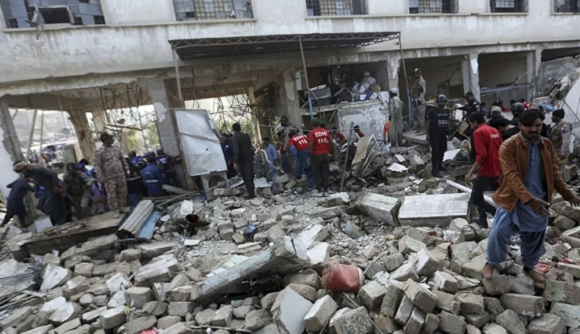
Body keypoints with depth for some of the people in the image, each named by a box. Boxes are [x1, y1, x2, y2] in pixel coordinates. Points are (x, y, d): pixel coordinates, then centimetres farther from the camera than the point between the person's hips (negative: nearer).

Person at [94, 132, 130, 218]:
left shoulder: (116, 149, 8)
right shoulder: (99, 152, -7)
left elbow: (123, 160, 16)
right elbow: (97, 166, -11)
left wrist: (127, 170, 12)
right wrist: (101, 178, -17)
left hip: (121, 175, 5)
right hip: (110, 178, -5)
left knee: (123, 192, 11)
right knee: (112, 195, 1)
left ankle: (122, 206, 26)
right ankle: (116, 210, 12)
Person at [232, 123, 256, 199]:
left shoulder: (235, 138, -13)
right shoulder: (246, 135, 7)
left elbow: (236, 151, -20)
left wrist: (235, 162, -17)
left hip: (243, 160, -6)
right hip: (250, 158, 6)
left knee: (246, 178, 0)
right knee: (251, 176, 16)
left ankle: (251, 193, 1)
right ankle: (253, 191, 24)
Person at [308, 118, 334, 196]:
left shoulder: (312, 133, -9)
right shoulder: (326, 131, 5)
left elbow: (310, 144, -16)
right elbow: (331, 142, 4)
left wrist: (310, 155, -11)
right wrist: (332, 151, 13)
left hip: (316, 155, -4)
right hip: (325, 154, 4)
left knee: (316, 174, 6)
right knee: (325, 173, 11)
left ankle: (319, 191, 5)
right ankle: (326, 190, 13)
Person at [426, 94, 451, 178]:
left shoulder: (447, 111, 11)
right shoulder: (432, 111, -6)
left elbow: (448, 122, 16)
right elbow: (428, 123, -6)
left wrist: (449, 133, 12)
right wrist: (428, 134, -11)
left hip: (443, 133, 6)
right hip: (434, 133, -6)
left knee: (442, 150, 14)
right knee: (435, 151, -10)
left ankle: (439, 165, 33)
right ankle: (434, 169, -8)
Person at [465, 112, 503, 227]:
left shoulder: (478, 132, -13)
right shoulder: (495, 131, 12)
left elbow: (482, 155, -23)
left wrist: (471, 172, -20)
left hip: (486, 171, -9)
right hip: (497, 170, 9)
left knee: (475, 199, 1)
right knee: (478, 193, 22)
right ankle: (483, 220, 26)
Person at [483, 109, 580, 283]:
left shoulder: (547, 146, 2)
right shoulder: (508, 146, -17)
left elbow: (554, 174, 10)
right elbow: (511, 176, -24)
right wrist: (529, 199, -32)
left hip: (539, 201, 5)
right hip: (513, 200, -5)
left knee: (535, 237, 17)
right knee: (499, 233, -7)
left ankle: (529, 267, 39)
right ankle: (491, 263, 17)